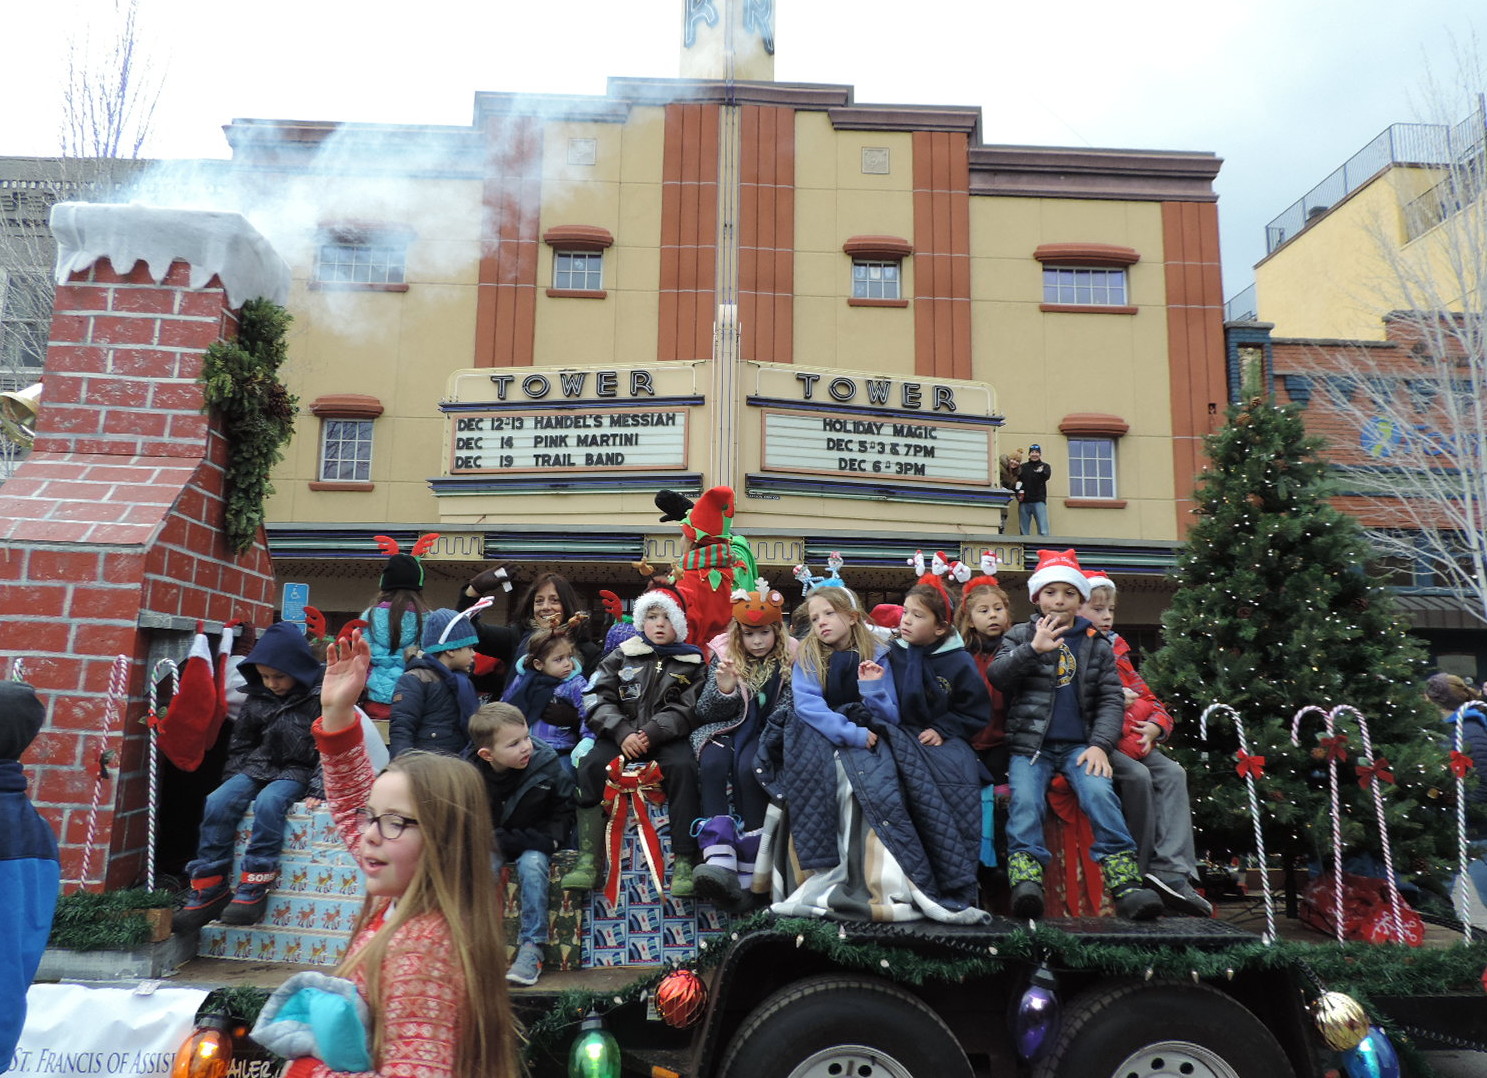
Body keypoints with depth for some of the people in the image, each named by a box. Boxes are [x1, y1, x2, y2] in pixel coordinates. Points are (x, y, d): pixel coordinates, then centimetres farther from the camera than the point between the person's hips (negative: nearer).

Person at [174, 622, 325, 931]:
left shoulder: (319, 698, -9)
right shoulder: (257, 697, 8)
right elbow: (240, 743, 18)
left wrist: (317, 788, -18)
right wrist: (233, 778, 8)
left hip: (295, 771, -5)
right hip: (257, 767, 6)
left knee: (268, 803, -34)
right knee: (217, 803, -19)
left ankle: (254, 888, -26)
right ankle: (209, 889, -14)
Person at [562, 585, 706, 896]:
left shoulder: (691, 663, 10)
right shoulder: (622, 655, 13)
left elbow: (686, 710, -2)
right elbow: (598, 699, 2)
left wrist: (652, 733, -18)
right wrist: (623, 733, -15)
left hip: (667, 737, -1)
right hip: (621, 735, 1)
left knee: (683, 766, -32)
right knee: (590, 764, -27)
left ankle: (684, 862, -29)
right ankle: (587, 859, -24)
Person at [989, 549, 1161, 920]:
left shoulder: (1097, 645, 15)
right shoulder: (1020, 635, 12)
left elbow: (1112, 699, 8)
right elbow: (996, 677, -3)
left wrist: (1100, 744, -7)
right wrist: (1033, 648, -16)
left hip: (1079, 745, 1)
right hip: (1029, 744, 0)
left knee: (1100, 793, -26)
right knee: (1024, 800, -26)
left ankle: (1126, 883, -29)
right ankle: (1026, 882, -35)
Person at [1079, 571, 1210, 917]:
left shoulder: (1116, 650, 21)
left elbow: (1146, 696, 20)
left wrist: (1155, 725, 0)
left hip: (1133, 739, 7)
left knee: (1172, 773, -15)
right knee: (1137, 775, -28)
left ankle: (1172, 872, -23)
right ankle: (1140, 870, -14)